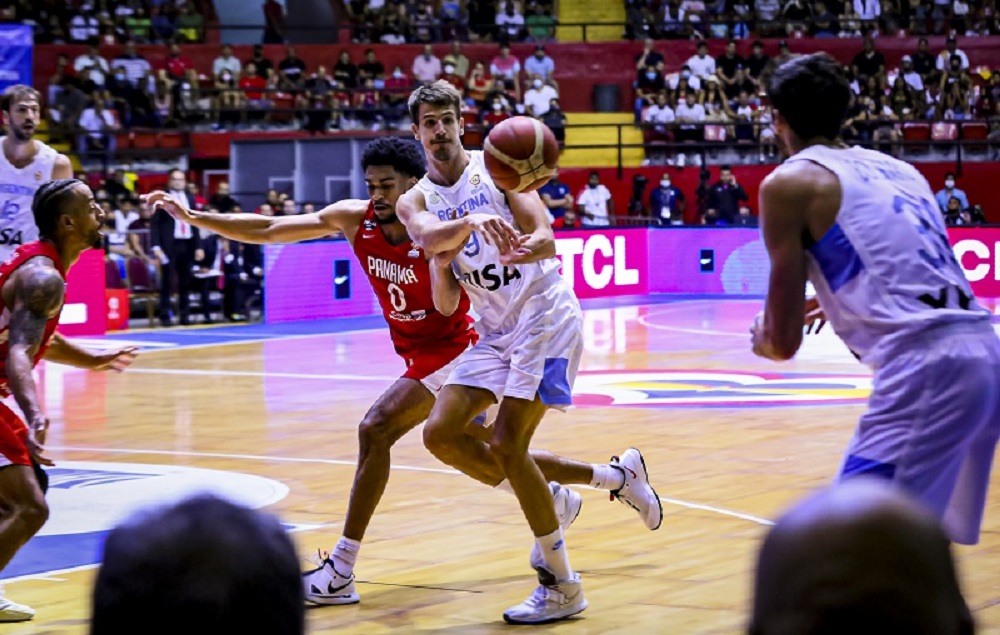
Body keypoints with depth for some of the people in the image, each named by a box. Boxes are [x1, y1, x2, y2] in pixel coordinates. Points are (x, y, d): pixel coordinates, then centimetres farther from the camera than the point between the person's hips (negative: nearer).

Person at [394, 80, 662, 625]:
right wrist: (472, 222, -40)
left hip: (543, 311, -6)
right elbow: (429, 236, -19)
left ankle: (563, 588, -6)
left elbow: (546, 238, -18)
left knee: (506, 444, -15)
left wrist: (525, 248, -42)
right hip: (494, 329, 6)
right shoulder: (414, 202, 5)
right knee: (440, 434, -4)